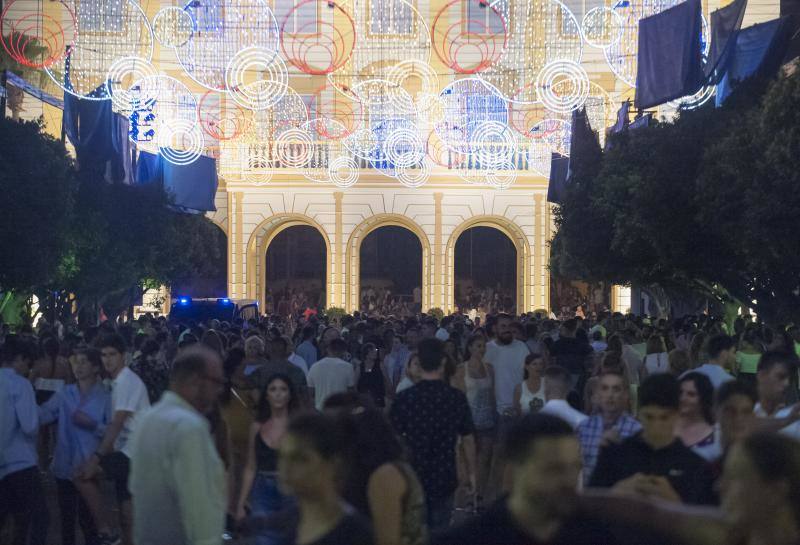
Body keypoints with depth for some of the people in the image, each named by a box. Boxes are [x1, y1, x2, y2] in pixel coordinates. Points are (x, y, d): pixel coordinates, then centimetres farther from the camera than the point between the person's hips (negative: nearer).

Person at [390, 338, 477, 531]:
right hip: (444, 479, 1)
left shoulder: (404, 398, -10)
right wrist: (471, 473, 12)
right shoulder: (457, 398, -7)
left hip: (412, 478, -1)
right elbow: (468, 439, 0)